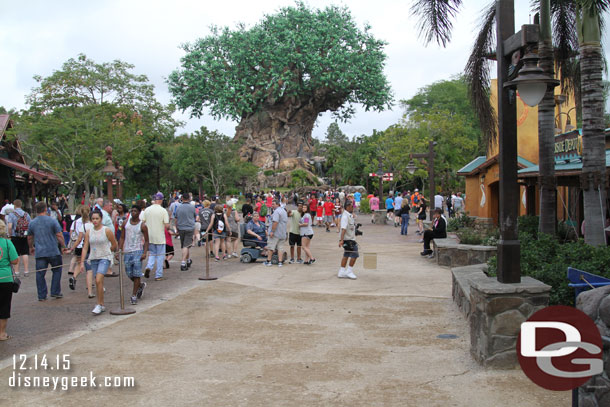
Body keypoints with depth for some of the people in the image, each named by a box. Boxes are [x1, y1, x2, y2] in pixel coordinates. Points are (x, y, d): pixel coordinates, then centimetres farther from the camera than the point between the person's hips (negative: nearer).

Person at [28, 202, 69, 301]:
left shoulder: (32, 223, 6)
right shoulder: (52, 221, -5)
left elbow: (29, 238, 16)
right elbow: (59, 236, -7)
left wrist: (31, 248, 33)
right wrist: (63, 247, 4)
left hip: (39, 253, 3)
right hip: (53, 252, -2)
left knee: (40, 274, 6)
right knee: (57, 271, 13)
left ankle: (42, 295, 7)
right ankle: (55, 292, 12)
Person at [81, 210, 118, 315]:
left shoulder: (107, 231, -6)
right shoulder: (88, 232, 5)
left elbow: (114, 245, 2)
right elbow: (85, 248, 5)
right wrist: (82, 262, 0)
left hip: (105, 258, -4)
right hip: (93, 259, 4)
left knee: (98, 280, -18)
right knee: (98, 282, 9)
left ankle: (99, 305, -10)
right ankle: (102, 305, 20)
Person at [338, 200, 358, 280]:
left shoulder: (350, 215, 13)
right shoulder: (345, 216, -18)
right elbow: (343, 229, -26)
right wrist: (341, 240, -31)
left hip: (351, 238, 10)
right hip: (348, 239, -10)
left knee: (346, 255, 12)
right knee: (354, 254, -7)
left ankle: (341, 272, 17)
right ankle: (349, 271, 3)